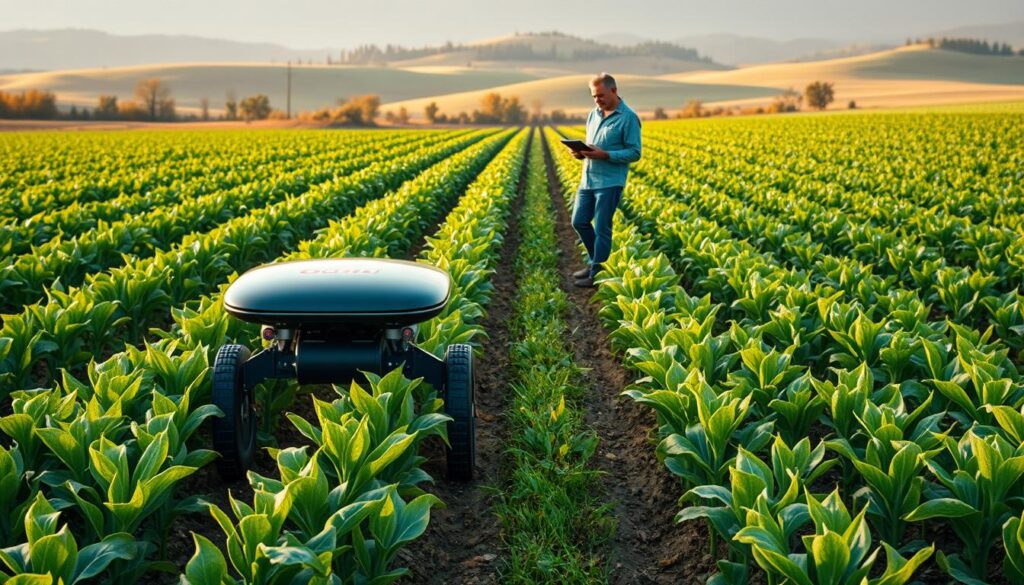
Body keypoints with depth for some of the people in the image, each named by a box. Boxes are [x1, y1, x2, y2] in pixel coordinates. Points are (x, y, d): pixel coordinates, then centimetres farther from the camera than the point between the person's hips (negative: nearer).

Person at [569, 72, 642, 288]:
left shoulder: (628, 118, -9)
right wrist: (581, 152, -2)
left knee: (601, 228, -1)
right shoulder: (593, 115, 12)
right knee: (579, 222, 12)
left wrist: (604, 155, -22)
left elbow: (634, 153, -11)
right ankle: (596, 261, 29)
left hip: (610, 182, -7)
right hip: (588, 179, 7)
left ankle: (597, 274, 10)